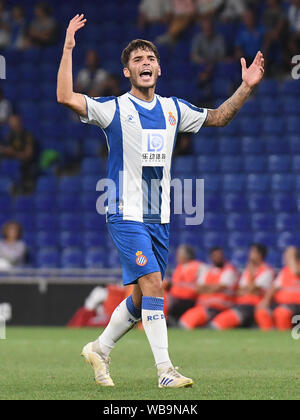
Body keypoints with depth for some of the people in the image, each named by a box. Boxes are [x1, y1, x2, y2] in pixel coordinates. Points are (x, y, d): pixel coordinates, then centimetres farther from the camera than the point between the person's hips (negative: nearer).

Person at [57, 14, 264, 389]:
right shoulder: (114, 109, -6)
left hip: (159, 217, 6)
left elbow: (218, 118, 23)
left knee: (142, 297, 9)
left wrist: (246, 87, 11)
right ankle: (165, 370, -16)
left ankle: (100, 349, 30)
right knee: (152, 284, -18)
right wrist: (68, 49, -24)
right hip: (126, 215, -6)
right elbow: (65, 97, -20)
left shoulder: (173, 109, 10)